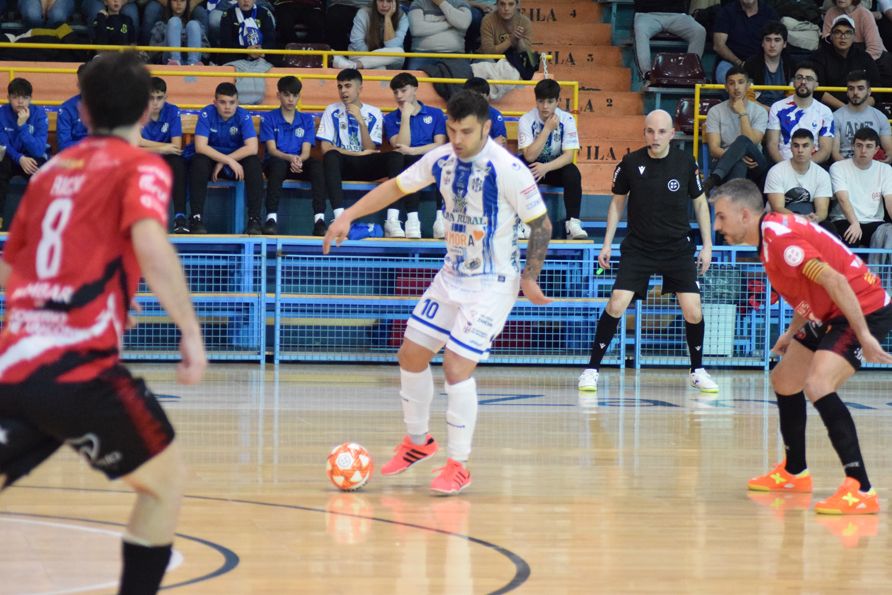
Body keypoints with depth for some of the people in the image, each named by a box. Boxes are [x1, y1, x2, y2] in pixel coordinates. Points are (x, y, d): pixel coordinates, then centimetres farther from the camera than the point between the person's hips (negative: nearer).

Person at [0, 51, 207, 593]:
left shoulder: (52, 170, 20)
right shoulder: (141, 168, 2)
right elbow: (150, 244, -19)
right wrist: (191, 331, -14)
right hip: (79, 367, -5)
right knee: (166, 478, 14)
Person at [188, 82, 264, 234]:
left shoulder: (243, 116, -12)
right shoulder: (206, 114, -14)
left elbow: (252, 148, -22)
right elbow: (200, 147, -23)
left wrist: (223, 162, -24)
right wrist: (230, 161, -30)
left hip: (237, 162, 1)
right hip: (211, 159, -1)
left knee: (254, 163, -29)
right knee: (199, 161, -32)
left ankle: (254, 219, -28)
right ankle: (196, 218, -32)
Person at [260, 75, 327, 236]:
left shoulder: (306, 120, 13)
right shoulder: (269, 118, 7)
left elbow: (306, 152, 2)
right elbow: (272, 150, -5)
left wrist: (299, 160, -24)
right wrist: (290, 158, -26)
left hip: (300, 165, 2)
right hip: (276, 163, -2)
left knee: (317, 165, -31)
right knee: (278, 163, -39)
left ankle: (319, 219, -42)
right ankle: (271, 217, -46)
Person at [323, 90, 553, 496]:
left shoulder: (508, 170, -21)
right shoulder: (442, 160, -3)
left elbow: (541, 223, -14)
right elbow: (397, 186, 9)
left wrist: (529, 276, -19)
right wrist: (348, 216, 1)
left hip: (492, 283, -7)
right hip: (452, 276, 7)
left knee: (456, 366, -14)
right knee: (411, 354, 9)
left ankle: (459, 466, -1)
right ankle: (417, 441, 31)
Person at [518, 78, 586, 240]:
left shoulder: (567, 120, -13)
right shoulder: (526, 120, -16)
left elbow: (569, 155, -19)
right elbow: (529, 156, -24)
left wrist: (546, 167, -35)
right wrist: (547, 129, -28)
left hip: (556, 167, 1)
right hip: (533, 166, -1)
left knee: (573, 173, -30)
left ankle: (573, 222, -26)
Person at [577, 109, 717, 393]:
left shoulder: (686, 163, -5)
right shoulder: (630, 163, -6)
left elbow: (700, 202, 8)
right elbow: (617, 202, 8)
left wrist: (707, 245, 4)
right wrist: (607, 244, 5)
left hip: (678, 249, 1)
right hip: (638, 247, -1)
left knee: (693, 311, -8)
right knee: (616, 305, -14)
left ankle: (697, 370, 15)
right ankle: (592, 369, -2)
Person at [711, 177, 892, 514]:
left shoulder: (779, 237, -23)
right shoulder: (769, 236, 8)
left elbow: (835, 281, -30)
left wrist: (864, 336, -31)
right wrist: (793, 332, 20)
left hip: (864, 311, -11)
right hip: (831, 315, 11)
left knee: (818, 385, -29)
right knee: (784, 380, 21)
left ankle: (861, 490, -30)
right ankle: (794, 474, 39)